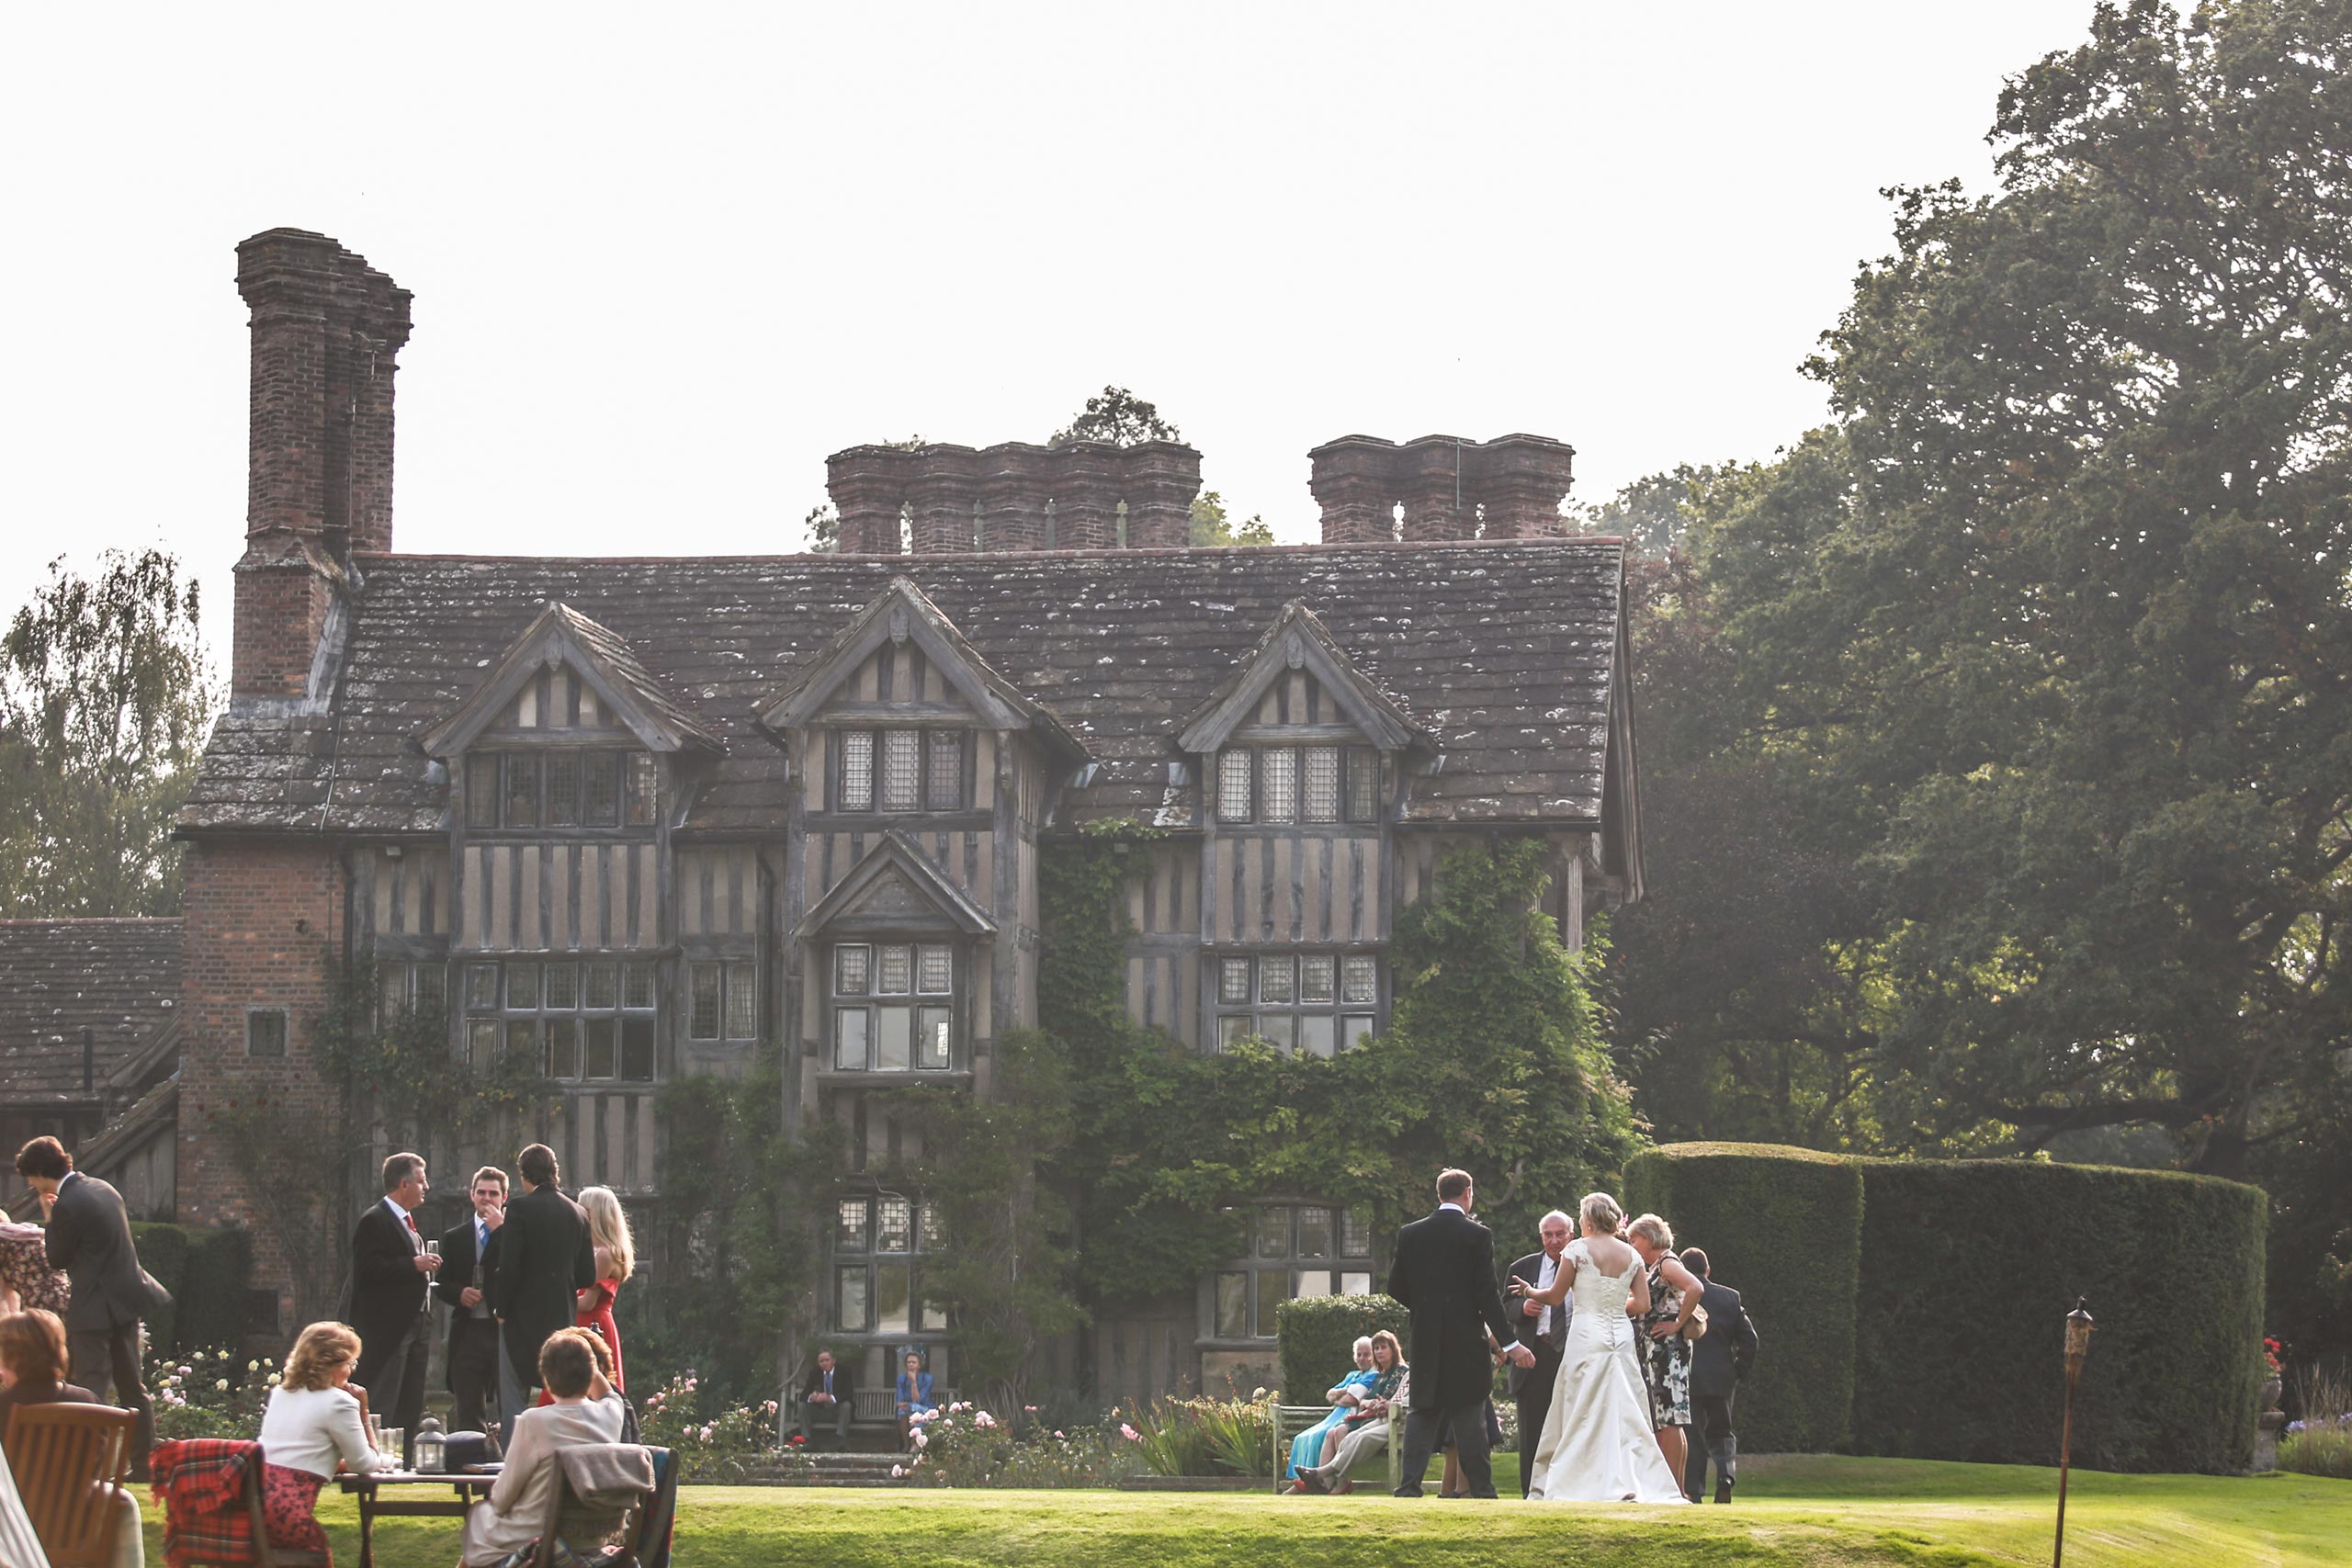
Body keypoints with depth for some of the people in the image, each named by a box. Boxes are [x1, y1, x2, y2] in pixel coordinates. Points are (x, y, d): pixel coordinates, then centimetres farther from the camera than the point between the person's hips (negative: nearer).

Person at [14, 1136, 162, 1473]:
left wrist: (50, 1219, 0)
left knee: (90, 1390, -4)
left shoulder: (66, 1205, -18)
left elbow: (57, 1259, -9)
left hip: (94, 1310, -8)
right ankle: (144, 1463, 16)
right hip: (127, 1299, 8)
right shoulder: (103, 1189, 9)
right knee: (132, 1388, 13)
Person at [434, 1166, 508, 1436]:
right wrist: (460, 1293, -8)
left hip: (505, 1330, -3)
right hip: (469, 1331, 3)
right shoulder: (454, 1237, 14)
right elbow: (440, 1286, 14)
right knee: (469, 1413, 4)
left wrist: (500, 1230, -12)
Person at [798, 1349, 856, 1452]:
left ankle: (840, 1442, -39)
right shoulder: (815, 1372, 1)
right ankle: (807, 1440, -22)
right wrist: (811, 1397, -30)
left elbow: (849, 1394, -21)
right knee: (803, 1406, -19)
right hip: (820, 1411, 3)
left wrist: (830, 1398, -38)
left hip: (838, 1411, -3)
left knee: (846, 1405, -33)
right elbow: (803, 1395, -3)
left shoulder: (844, 1371, -9)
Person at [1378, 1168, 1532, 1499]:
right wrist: (1510, 1343, -8)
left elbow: (1395, 1287, 7)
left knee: (1422, 1414, 7)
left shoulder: (1410, 1234, 4)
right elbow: (1487, 1295, -10)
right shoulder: (1478, 1235, -6)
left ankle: (1408, 1486, -1)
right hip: (1466, 1341, -3)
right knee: (1470, 1417, 1)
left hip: (1425, 1339, 3)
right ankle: (1481, 1489, 3)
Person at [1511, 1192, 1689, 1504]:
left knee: (1583, 1415, -1)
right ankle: (1637, 1483, -3)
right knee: (1625, 1414, 5)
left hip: (1587, 1335, -4)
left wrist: (1530, 1292, 22)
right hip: (1622, 1336, 4)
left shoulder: (1578, 1249, -4)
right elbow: (1643, 1304, 7)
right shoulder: (1631, 1255, 7)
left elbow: (1555, 1297, 2)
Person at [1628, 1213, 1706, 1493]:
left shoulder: (1668, 1264, -9)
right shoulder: (1653, 1268, 20)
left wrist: (1678, 1324, -20)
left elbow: (1695, 1288, -26)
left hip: (1668, 1345, -10)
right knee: (1662, 1422, 9)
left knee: (1668, 1420, -11)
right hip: (1654, 1351, 10)